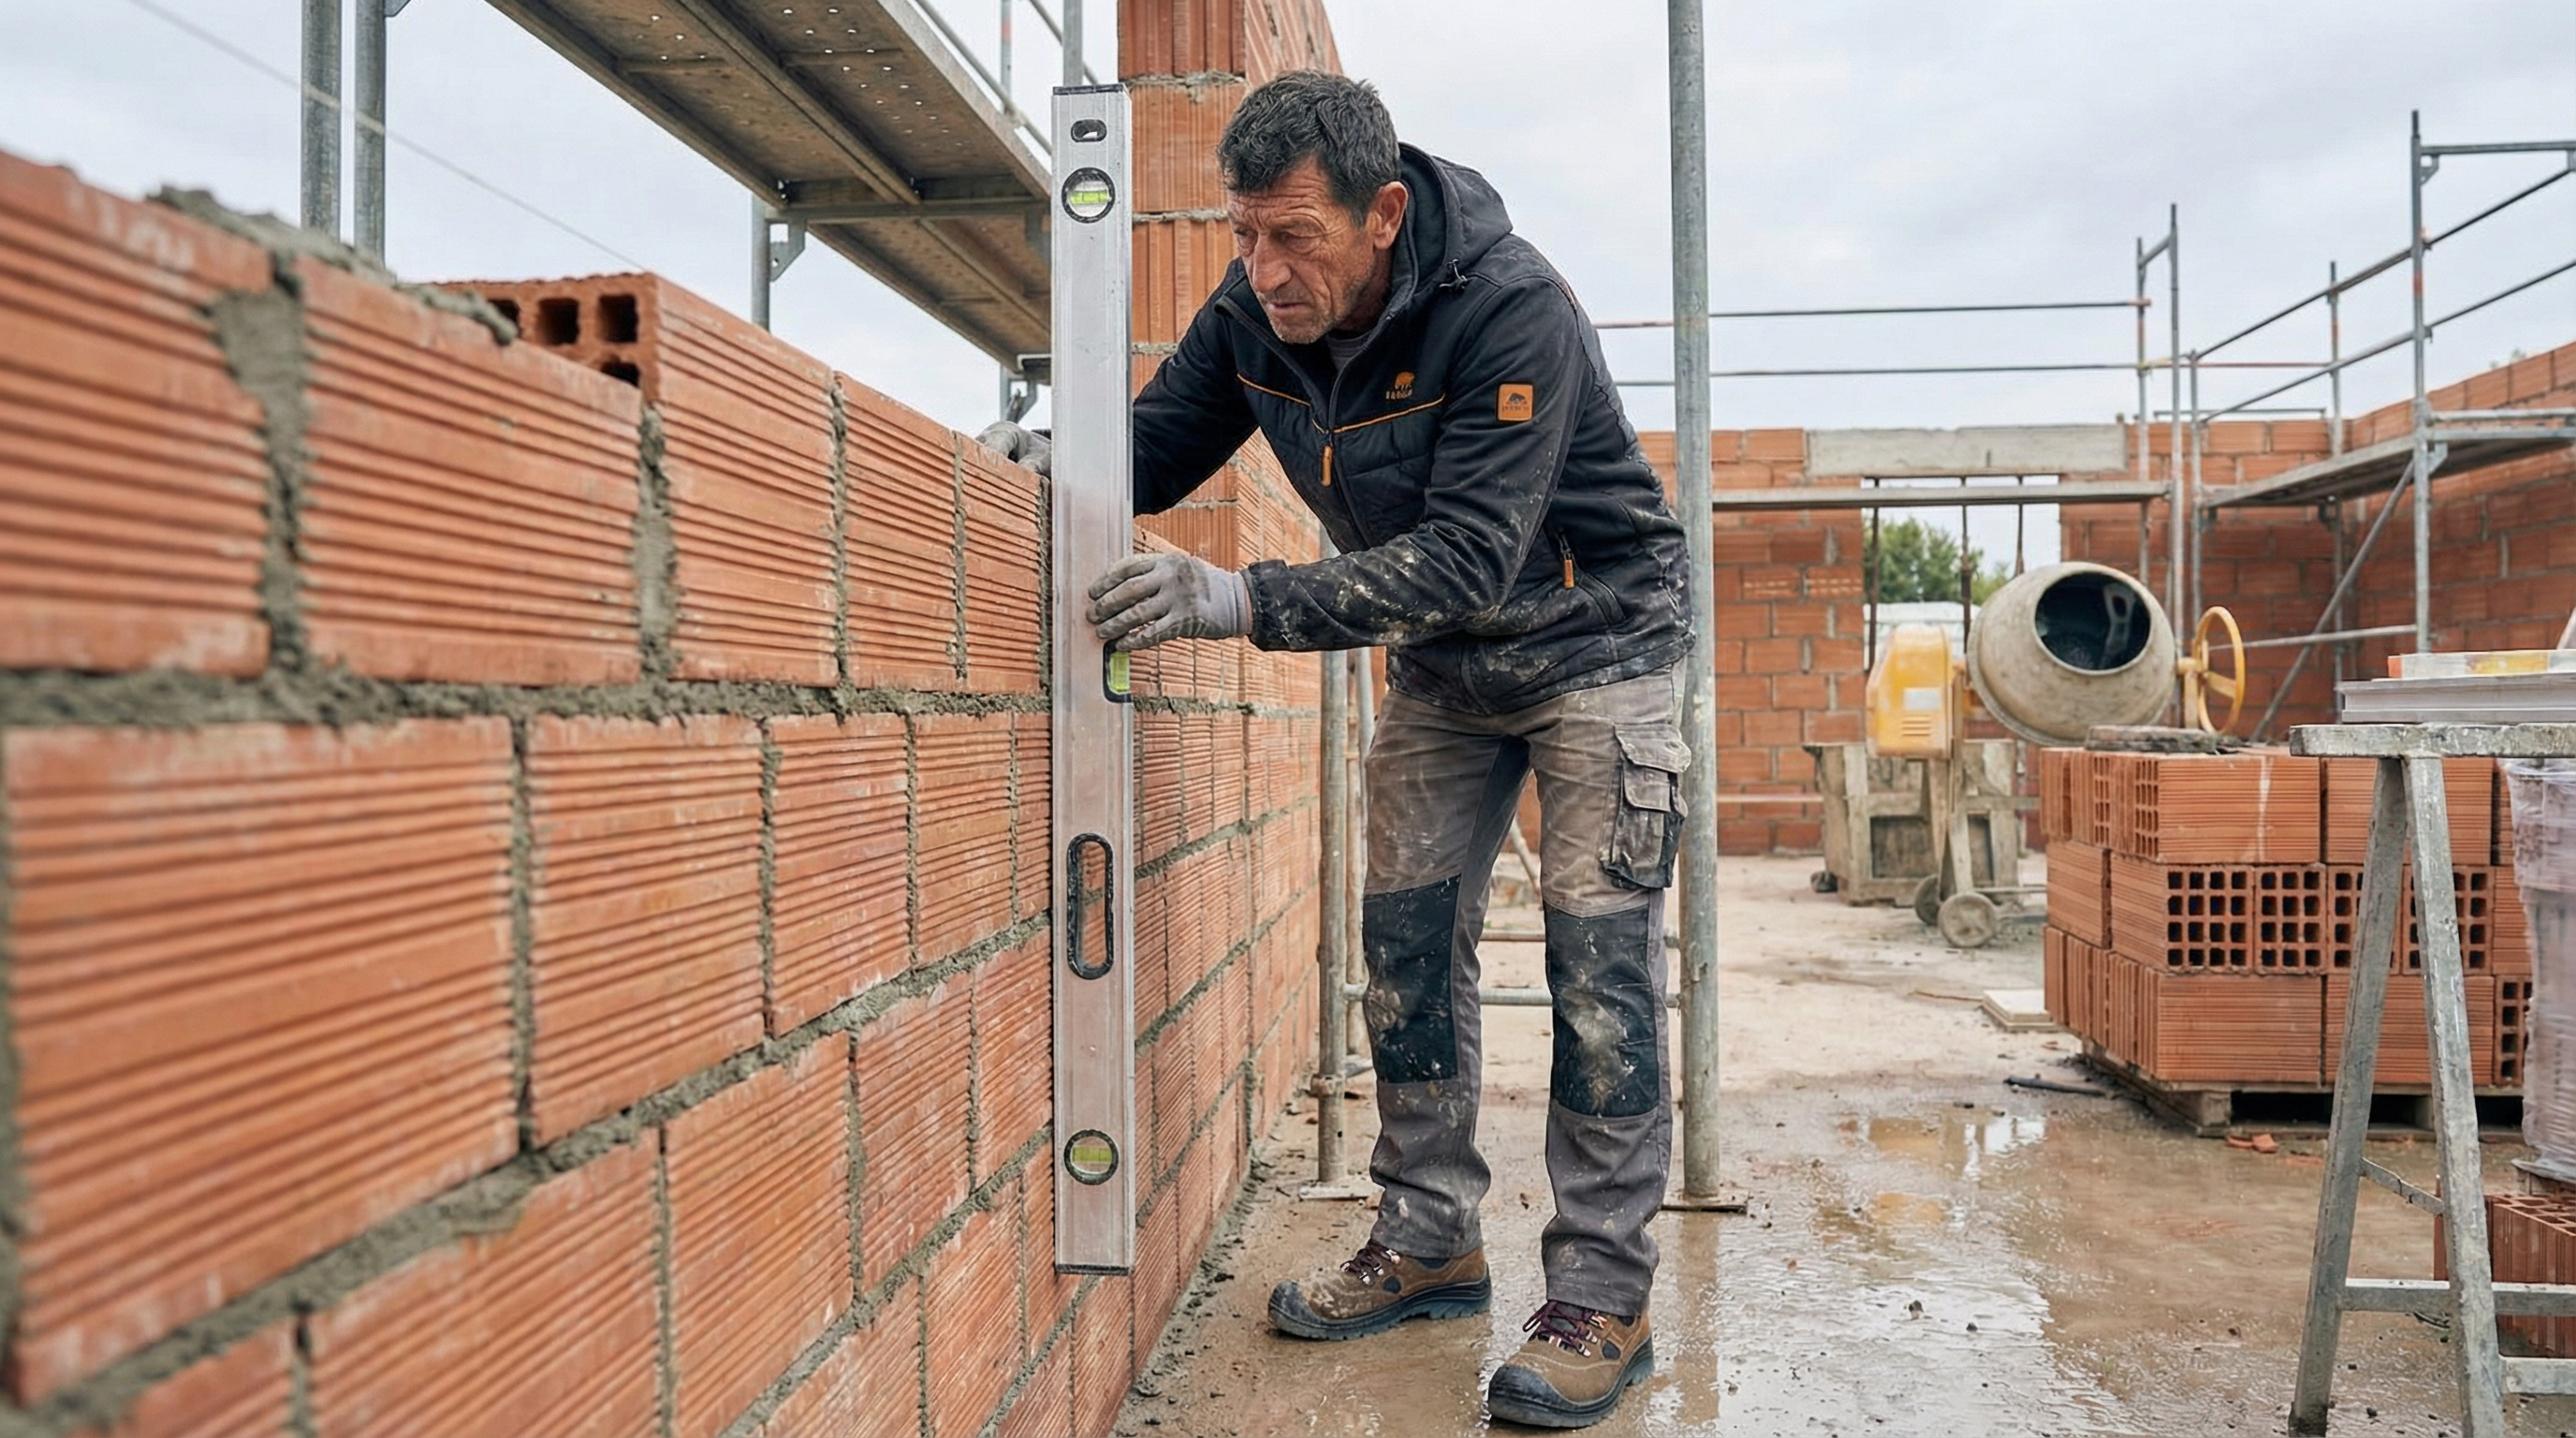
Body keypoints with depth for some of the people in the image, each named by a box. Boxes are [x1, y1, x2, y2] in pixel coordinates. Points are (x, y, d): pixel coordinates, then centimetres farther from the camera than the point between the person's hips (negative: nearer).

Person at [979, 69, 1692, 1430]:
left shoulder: (1511, 308, -32)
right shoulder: (1253, 311, -13)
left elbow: (1468, 554, -39)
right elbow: (1160, 437, -2)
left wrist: (1248, 602, -48)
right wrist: (1053, 452, -25)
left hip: (1589, 638, -6)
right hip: (1438, 656, 6)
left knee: (1596, 950, -10)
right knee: (1406, 938, 5)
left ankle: (1602, 1296, 1)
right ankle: (1432, 1243, 18)